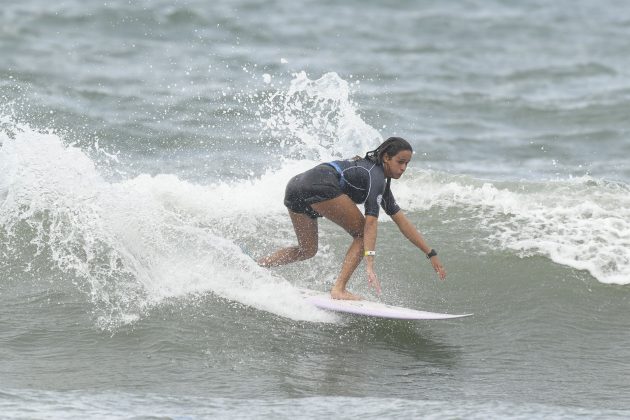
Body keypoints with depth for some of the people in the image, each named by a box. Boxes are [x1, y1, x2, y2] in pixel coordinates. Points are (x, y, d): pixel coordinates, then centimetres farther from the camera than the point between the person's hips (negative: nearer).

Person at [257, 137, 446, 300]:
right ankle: (339, 290, -9)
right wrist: (369, 265, -19)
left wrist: (431, 254, 27)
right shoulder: (376, 177, -1)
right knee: (363, 234, 1)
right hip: (318, 186, -10)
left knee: (307, 250, 26)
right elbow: (370, 223, -12)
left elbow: (402, 222, 29)